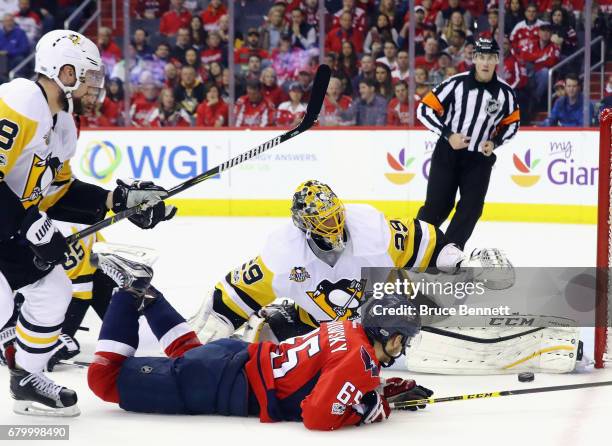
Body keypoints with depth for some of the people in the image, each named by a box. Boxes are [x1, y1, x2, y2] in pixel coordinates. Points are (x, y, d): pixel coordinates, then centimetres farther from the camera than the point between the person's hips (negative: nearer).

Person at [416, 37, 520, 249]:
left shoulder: (505, 93, -7)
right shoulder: (456, 83, -16)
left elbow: (511, 124, 9)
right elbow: (425, 109, -11)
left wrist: (494, 142, -8)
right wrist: (448, 135, -19)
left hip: (480, 158, 3)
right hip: (447, 153, -2)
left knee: (471, 208, -3)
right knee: (437, 206, 0)